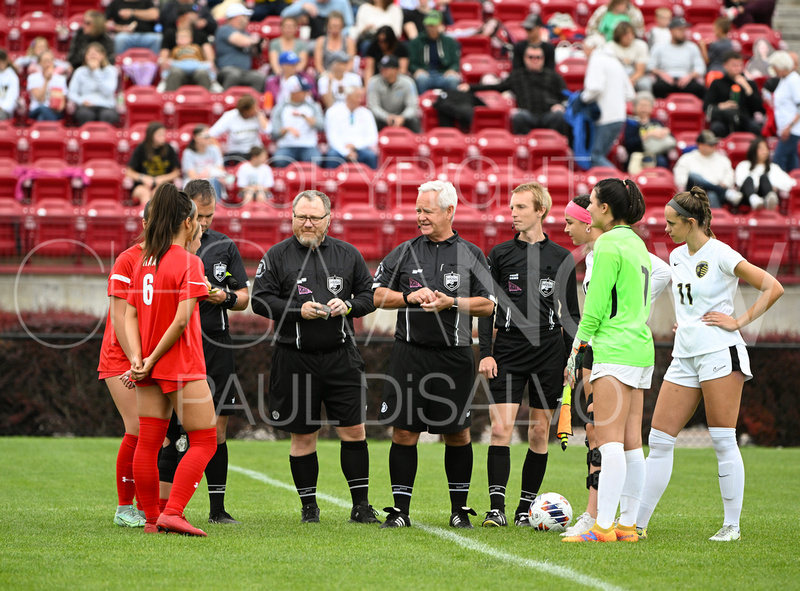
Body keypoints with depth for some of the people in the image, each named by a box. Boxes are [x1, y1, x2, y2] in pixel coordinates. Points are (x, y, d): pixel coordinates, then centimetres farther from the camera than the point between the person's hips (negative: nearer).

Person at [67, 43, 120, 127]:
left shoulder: (110, 71, 11)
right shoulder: (80, 71, 14)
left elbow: (107, 91, -5)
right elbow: (72, 93, 8)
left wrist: (96, 71, -3)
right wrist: (81, 101, -14)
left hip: (106, 106, 0)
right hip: (86, 106, 0)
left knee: (108, 115, -37)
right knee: (85, 114, -37)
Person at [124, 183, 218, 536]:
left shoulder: (144, 261, 9)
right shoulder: (189, 262, -12)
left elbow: (131, 314, 6)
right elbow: (182, 319, -18)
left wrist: (138, 357, -2)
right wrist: (151, 359, -11)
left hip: (151, 370, 7)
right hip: (183, 366, -7)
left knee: (148, 443, 8)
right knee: (204, 442, 0)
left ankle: (151, 519, 13)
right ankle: (172, 513, -12)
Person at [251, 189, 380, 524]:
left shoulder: (348, 254, 9)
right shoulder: (277, 256, 3)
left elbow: (369, 295, 13)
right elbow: (260, 300, -2)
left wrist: (348, 306, -8)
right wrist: (299, 310, -15)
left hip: (341, 355, 1)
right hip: (295, 358, -1)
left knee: (353, 430, -2)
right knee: (303, 436, 4)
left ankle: (361, 505, 6)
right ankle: (309, 506, 15)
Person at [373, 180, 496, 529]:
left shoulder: (471, 255, 5)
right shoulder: (404, 253, 8)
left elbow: (488, 304, 2)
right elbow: (379, 296, 8)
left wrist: (451, 303, -12)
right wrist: (409, 297, -8)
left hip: (455, 355, -1)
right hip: (409, 353, 1)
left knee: (457, 434, 4)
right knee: (403, 431, -3)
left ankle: (459, 509, 15)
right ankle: (400, 509, 4)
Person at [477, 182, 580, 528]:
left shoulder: (561, 258, 7)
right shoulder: (500, 254, 7)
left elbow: (571, 314, 11)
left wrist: (573, 360, 5)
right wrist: (485, 353, -2)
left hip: (548, 349, 0)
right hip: (508, 349, 0)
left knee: (540, 431, 3)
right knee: (501, 427, -10)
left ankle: (526, 507, 11)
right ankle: (496, 508, -9)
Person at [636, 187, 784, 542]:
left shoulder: (720, 255, -8)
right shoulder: (677, 256, 14)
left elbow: (773, 288, -10)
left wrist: (740, 322, -11)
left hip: (719, 353, -7)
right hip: (684, 355, 7)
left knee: (723, 441, -6)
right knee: (659, 439, 2)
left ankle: (732, 525, 0)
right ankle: (638, 522, 5)